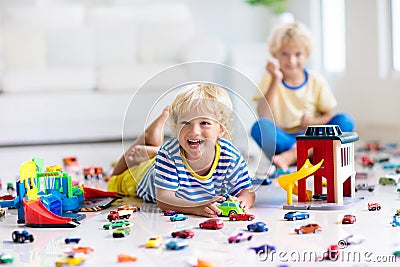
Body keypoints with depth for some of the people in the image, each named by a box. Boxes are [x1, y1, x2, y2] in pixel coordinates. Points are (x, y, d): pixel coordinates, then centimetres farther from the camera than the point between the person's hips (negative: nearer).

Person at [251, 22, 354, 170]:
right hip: (282, 138, -3)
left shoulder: (316, 81, 3)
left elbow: (328, 115, 7)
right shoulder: (270, 78, -2)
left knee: (345, 121, -22)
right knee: (259, 127, -31)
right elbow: (264, 116, -15)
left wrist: (315, 122, -16)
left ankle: (290, 156, -35)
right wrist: (276, 80, -20)